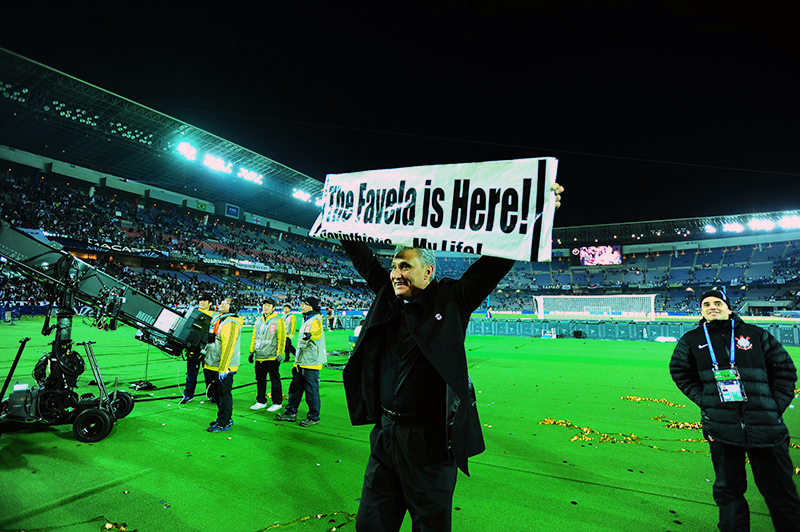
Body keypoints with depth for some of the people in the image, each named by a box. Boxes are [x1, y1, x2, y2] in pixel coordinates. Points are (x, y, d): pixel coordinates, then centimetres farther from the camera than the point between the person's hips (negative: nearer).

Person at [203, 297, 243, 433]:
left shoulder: (231, 323, -18)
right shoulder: (217, 320, 13)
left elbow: (228, 347, -23)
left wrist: (223, 368, -25)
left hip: (224, 367, -10)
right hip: (213, 365, 10)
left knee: (224, 394, -1)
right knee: (217, 393, 17)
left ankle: (224, 423, 10)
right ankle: (226, 418, 30)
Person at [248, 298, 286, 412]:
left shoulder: (278, 320, -5)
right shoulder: (258, 320, 14)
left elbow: (281, 338, -8)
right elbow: (254, 337, 20)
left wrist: (279, 354, -12)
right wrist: (251, 351, 15)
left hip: (272, 357, -6)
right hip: (259, 356, 6)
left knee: (275, 380, 2)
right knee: (260, 380, 13)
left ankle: (277, 403, 12)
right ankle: (261, 402, 25)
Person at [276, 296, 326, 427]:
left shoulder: (316, 320, -11)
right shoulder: (305, 320, 18)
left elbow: (317, 333, -34)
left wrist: (310, 335, -57)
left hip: (311, 362, -9)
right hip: (301, 362, 9)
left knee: (311, 390, -1)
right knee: (295, 388, 15)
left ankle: (314, 417, 10)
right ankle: (291, 413, 26)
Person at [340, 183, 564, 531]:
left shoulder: (451, 300, -7)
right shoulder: (388, 296, 6)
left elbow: (494, 264, -14)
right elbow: (364, 260, 19)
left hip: (430, 439, -5)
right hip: (385, 433, 5)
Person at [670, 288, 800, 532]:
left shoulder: (756, 334, 5)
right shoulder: (691, 340, 6)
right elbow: (680, 373, 16)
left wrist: (775, 406, 1)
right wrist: (704, 400, 4)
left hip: (765, 426, 0)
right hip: (721, 426, 0)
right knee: (728, 490, 10)